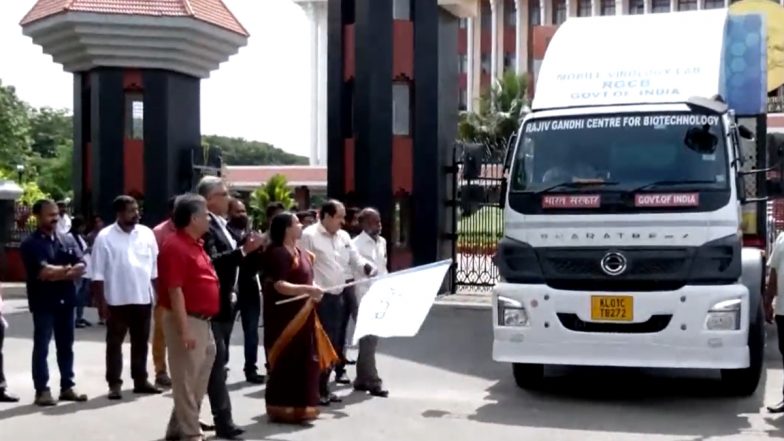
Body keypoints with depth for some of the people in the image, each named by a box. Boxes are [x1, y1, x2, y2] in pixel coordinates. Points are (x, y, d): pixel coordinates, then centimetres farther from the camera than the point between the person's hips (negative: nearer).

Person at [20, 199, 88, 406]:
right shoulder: (31, 244, -6)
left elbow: (81, 268, 1)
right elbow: (43, 272, -18)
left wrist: (57, 273, -14)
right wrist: (67, 270, -6)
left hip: (66, 301, 5)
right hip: (44, 303, -5)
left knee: (66, 347, 11)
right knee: (41, 347, 1)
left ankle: (67, 387, 19)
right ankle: (42, 390, 6)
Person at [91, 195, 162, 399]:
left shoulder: (147, 233, 4)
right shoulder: (105, 237, -6)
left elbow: (155, 267, 9)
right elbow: (98, 273, -6)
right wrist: (102, 301, -9)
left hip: (143, 298, 4)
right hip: (117, 300, -4)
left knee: (141, 342, 13)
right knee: (114, 343, 4)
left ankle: (141, 380, 23)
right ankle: (114, 383, 10)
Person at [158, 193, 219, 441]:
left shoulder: (196, 245, 14)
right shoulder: (175, 247, -16)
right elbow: (175, 291, -21)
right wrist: (184, 329, -23)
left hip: (202, 321, 10)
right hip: (187, 321, -10)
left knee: (198, 379, 15)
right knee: (186, 379, -1)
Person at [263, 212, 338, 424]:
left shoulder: (302, 253, 14)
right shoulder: (278, 253, -14)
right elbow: (279, 286, -23)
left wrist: (312, 292, 9)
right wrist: (307, 289, -31)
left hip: (302, 313, 9)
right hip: (286, 316, -9)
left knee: (304, 360, 12)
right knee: (287, 361, -4)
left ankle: (300, 406, 21)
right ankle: (283, 408, 5)